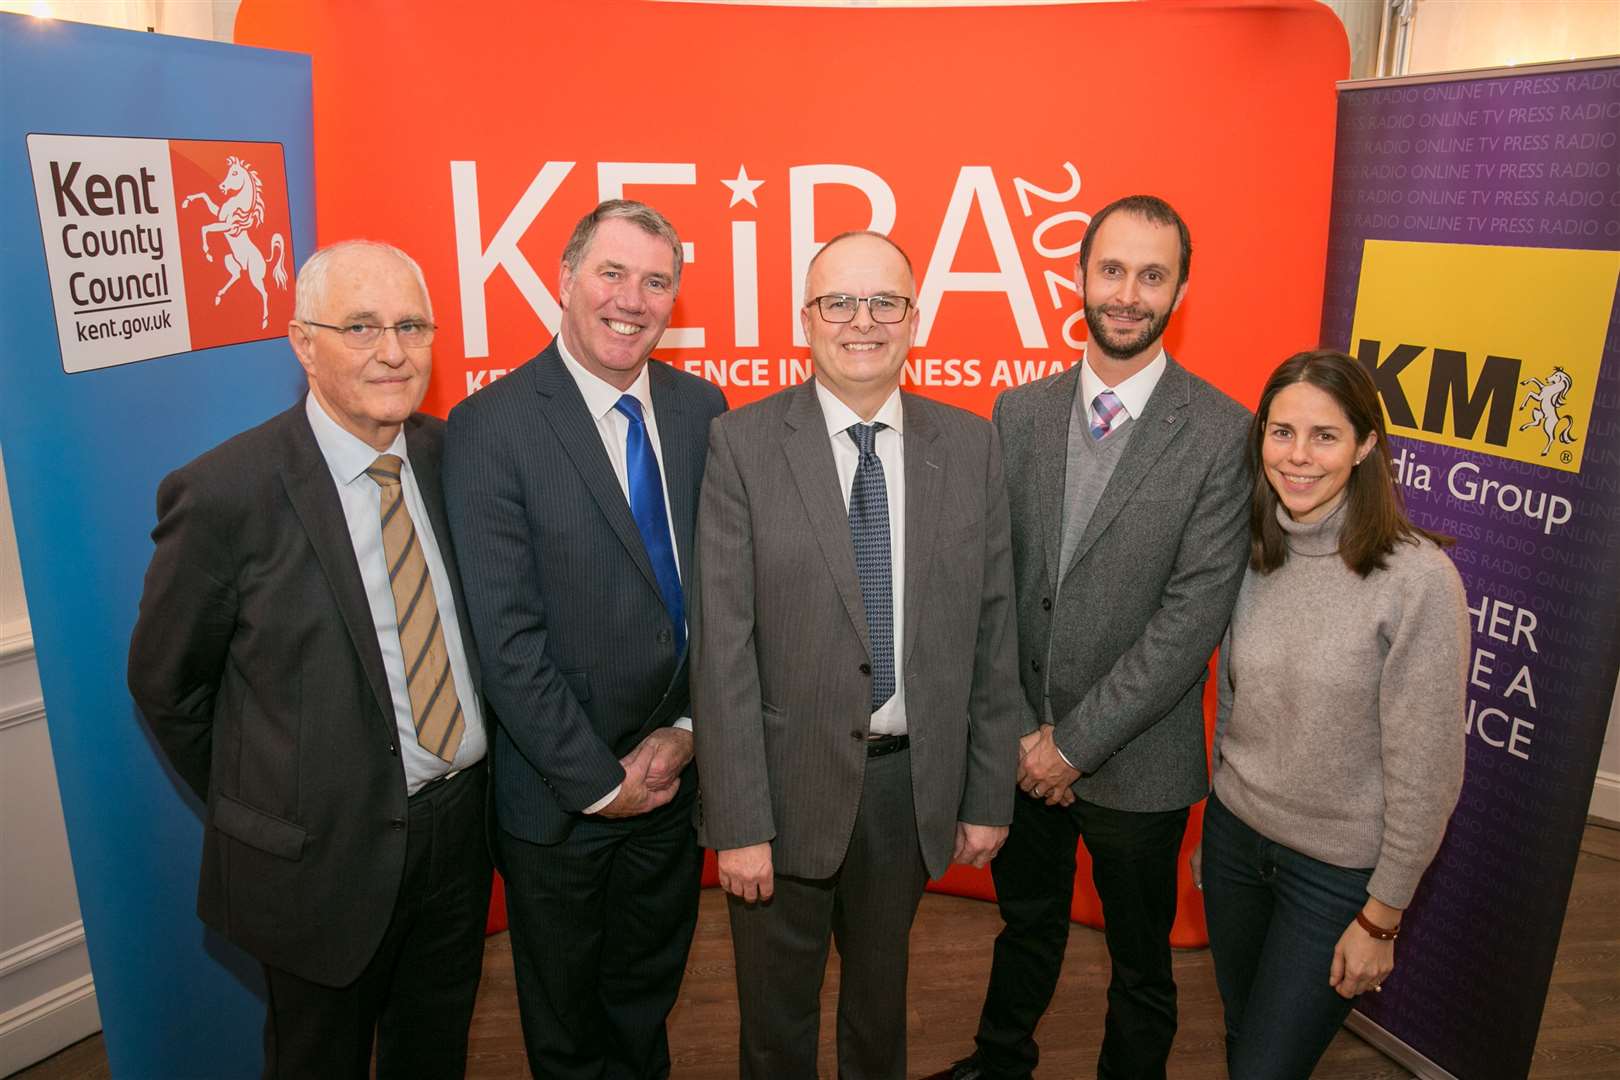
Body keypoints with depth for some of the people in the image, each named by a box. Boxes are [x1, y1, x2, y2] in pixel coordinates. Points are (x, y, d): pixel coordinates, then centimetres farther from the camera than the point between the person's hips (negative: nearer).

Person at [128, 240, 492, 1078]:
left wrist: (456, 792, 6)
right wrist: (258, 810, 0)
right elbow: (164, 685, -7)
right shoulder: (225, 493, -19)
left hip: (461, 820, 5)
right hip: (323, 851, -4)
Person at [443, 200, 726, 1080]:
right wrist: (599, 780, -15)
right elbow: (506, 637, -19)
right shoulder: (490, 426, -17)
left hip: (677, 771, 4)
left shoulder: (700, 407, -1)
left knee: (647, 1004, 26)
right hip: (558, 794, -4)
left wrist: (687, 730, -8)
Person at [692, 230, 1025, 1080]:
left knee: (881, 996, 25)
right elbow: (723, 645, -12)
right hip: (789, 784, -2)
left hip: (916, 784, 3)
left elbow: (992, 632, 1)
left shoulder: (969, 446, -2)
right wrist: (739, 821, -13)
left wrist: (989, 796, 3)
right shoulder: (742, 444, -10)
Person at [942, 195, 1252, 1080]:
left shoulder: (1222, 434, -13)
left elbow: (1195, 614, -17)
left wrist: (1077, 740, -16)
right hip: (1022, 745, 4)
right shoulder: (1019, 412, -1)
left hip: (1136, 761, -3)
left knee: (1140, 960, 19)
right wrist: (1018, 726, -6)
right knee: (1026, 925, 26)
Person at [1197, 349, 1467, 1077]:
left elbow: (1426, 771, -15)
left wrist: (1381, 917, -10)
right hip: (1234, 835, 5)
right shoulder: (1252, 554, -5)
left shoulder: (1418, 579, -21)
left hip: (1337, 872, -4)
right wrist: (1220, 812, 13)